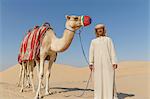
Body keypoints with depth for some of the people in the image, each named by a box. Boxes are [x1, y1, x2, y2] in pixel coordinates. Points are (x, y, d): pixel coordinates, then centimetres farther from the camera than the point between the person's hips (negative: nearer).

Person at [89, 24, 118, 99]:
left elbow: (112, 51, 5)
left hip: (108, 62, -1)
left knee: (109, 80, -6)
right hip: (98, 63, 1)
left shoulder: (108, 39, 16)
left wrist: (114, 62, -8)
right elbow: (91, 52, 8)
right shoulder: (93, 41, 18)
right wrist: (91, 63, -5)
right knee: (98, 81, -3)